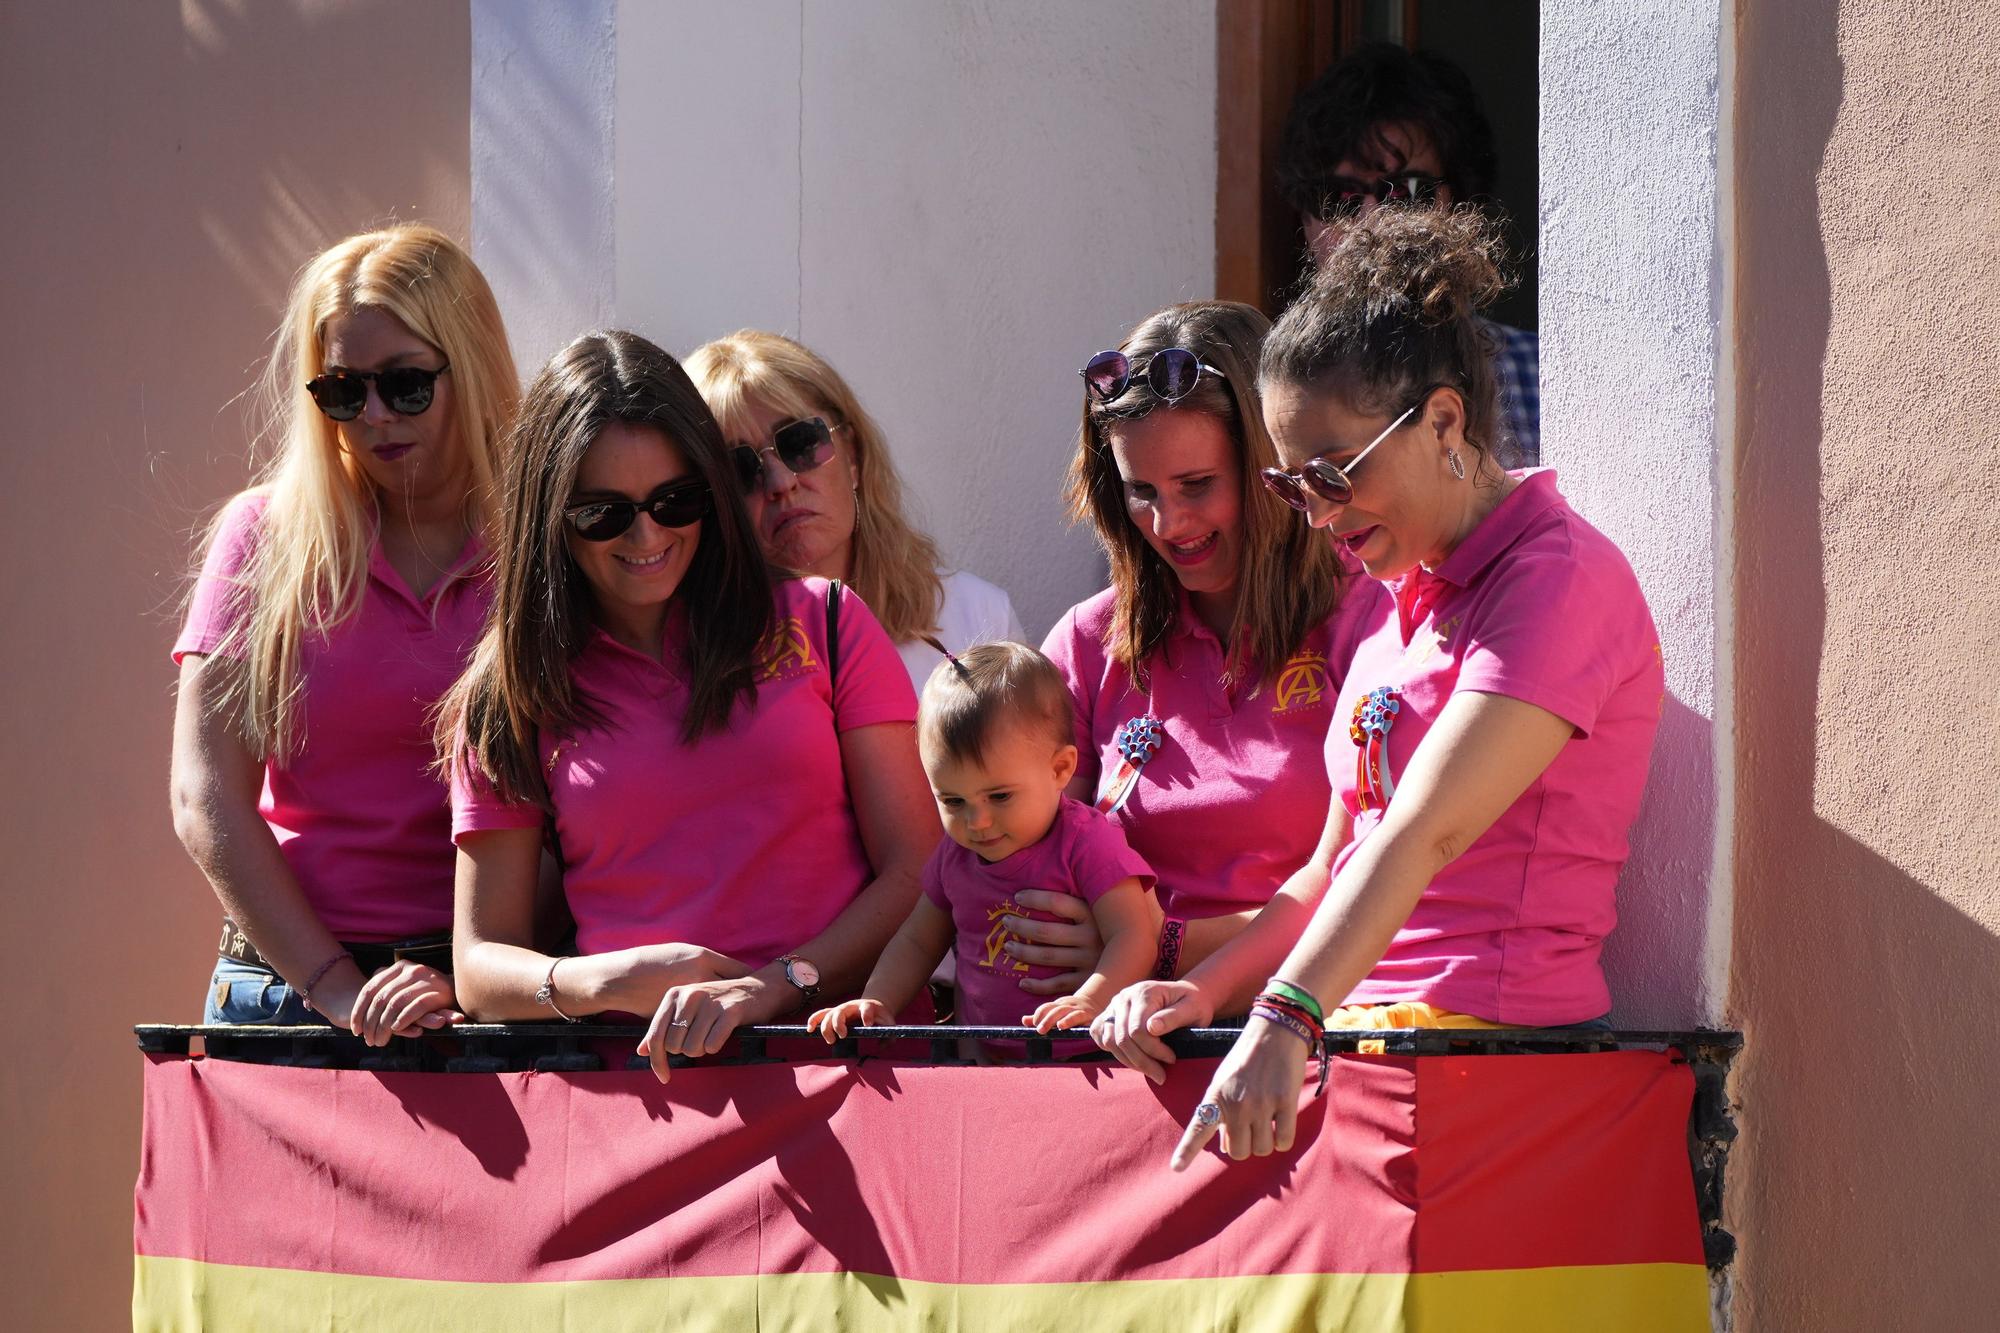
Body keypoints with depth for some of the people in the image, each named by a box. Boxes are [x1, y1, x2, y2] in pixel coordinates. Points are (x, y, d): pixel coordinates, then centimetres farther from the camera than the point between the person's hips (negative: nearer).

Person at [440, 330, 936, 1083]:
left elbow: (918, 875, 7)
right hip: (636, 1063, 2)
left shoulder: (822, 626, 14)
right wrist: (607, 983, -10)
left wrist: (778, 984, -11)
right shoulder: (509, 698, 15)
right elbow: (481, 968, 12)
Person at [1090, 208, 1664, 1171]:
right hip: (1359, 1037, 8)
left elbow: (1424, 833, -21)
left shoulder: (1560, 580, -8)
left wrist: (1287, 1021, -32)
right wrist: (1200, 995, 6)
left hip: (1497, 1040, -8)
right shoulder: (1403, 605, 22)